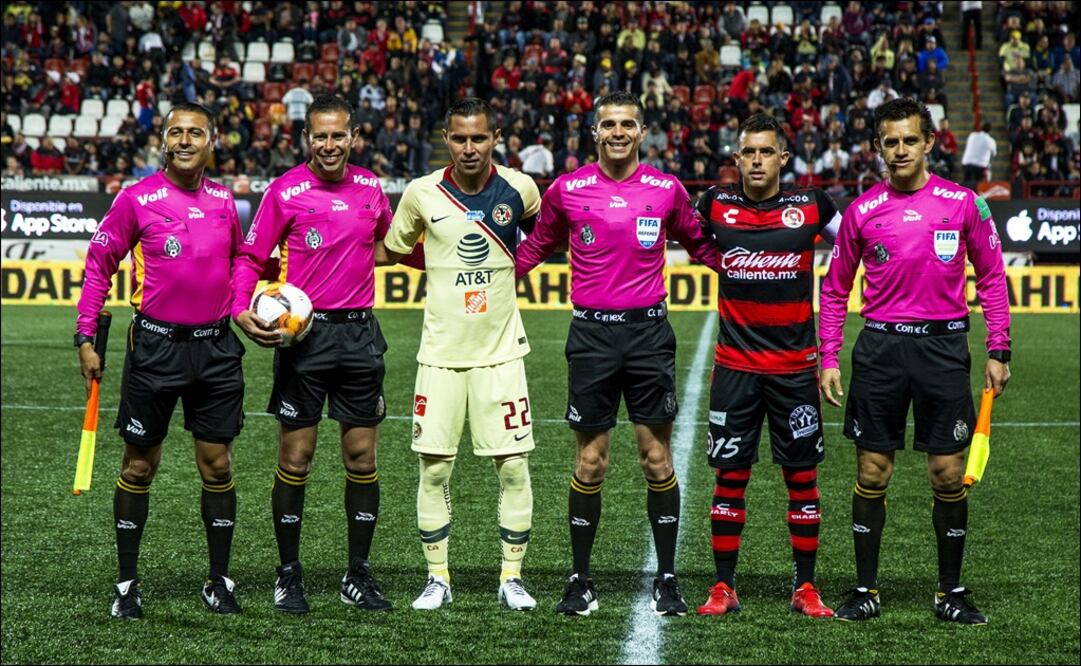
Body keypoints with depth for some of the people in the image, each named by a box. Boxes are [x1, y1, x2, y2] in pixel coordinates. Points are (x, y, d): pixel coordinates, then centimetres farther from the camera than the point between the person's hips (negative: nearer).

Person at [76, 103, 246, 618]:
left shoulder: (224, 200, 6)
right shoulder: (137, 199, -5)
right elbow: (99, 264, 1)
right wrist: (86, 338, -3)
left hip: (216, 345, 3)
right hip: (155, 345, -3)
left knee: (217, 464, 5)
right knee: (139, 465, 4)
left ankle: (219, 582, 16)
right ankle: (127, 584, 13)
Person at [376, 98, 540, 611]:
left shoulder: (519, 189, -3)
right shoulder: (422, 193, -4)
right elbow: (391, 250, 13)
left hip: (501, 351, 0)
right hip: (441, 352, 0)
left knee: (514, 466, -1)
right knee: (434, 468, 0)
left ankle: (512, 577, 10)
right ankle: (438, 578, 12)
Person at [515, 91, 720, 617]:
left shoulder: (667, 190, 4)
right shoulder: (567, 190, 2)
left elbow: (700, 245, 20)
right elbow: (535, 248, 17)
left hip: (649, 331, 0)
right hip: (592, 332, 0)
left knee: (657, 458, 2)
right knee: (590, 462, 2)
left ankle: (666, 579, 11)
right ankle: (580, 580, 13)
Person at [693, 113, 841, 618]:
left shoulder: (811, 207, -2)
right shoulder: (716, 206, -1)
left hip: (796, 367, 0)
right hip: (735, 367, 0)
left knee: (802, 477, 4)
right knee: (729, 477, 2)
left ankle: (805, 588, 14)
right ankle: (723, 588, 10)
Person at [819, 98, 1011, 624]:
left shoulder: (963, 204, 0)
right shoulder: (862, 211, 3)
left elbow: (991, 277, 7)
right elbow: (835, 288, 11)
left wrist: (998, 350, 1)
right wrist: (829, 358, 5)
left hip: (943, 345, -1)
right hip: (880, 348, 1)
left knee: (948, 475, 1)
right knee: (872, 473, 3)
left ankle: (951, 592, 13)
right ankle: (866, 590, 13)